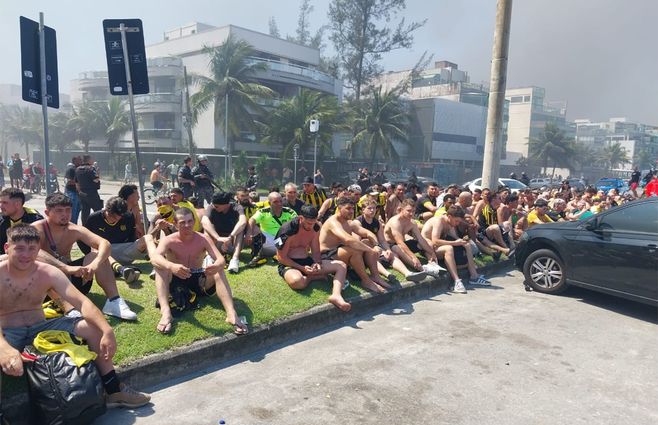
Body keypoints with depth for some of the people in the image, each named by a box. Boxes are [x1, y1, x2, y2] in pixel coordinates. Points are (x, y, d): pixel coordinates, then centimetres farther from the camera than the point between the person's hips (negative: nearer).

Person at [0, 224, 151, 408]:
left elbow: (81, 302, -16)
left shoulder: (48, 273, -5)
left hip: (40, 328, 4)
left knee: (93, 327, -13)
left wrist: (107, 331, -32)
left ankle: (114, 391, -4)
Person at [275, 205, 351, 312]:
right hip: (289, 264, -6)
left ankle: (336, 295, -33)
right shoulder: (288, 230, -19)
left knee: (341, 265, -9)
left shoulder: (315, 228, 0)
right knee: (297, 281, -44)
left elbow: (316, 251, 9)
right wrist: (302, 268, -22)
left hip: (308, 261, 7)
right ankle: (313, 277, -11)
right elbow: (281, 258, -15)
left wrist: (317, 263, -14)